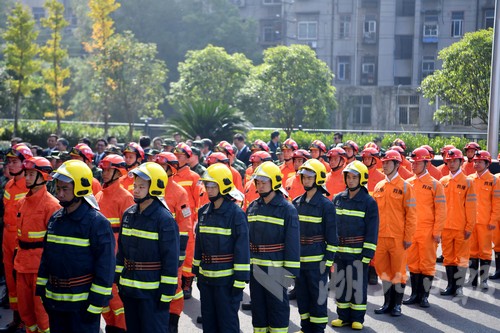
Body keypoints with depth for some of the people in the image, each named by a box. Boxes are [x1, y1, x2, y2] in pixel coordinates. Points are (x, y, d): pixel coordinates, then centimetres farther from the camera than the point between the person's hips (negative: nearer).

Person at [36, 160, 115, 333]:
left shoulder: (97, 222, -15)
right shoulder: (55, 219, 7)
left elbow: (105, 267, -16)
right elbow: (46, 257, 15)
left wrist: (96, 304, -18)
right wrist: (42, 290, 12)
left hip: (83, 304, -7)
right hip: (54, 301, 7)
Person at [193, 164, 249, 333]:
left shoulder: (236, 213, -12)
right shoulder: (203, 212, 7)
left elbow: (242, 248, -14)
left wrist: (240, 281, -15)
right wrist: (197, 272, 14)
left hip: (226, 279, -6)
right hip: (206, 278, 6)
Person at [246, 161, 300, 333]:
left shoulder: (287, 209, -9)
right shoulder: (252, 207, 8)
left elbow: (292, 242, -11)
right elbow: (246, 237, 13)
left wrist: (290, 271, -14)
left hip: (275, 269, -5)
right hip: (254, 268, 5)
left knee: (277, 305, 4)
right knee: (258, 306, 14)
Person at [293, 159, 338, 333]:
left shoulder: (326, 204, -7)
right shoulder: (296, 203, 8)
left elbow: (332, 236, -8)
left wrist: (328, 260, -11)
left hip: (316, 260, -5)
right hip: (298, 259, 5)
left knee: (318, 296, 3)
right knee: (301, 295, 12)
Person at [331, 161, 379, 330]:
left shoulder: (369, 202, -5)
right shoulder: (337, 199, 7)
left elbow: (372, 230, -7)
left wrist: (367, 254, -12)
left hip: (358, 253, -4)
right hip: (339, 251, 4)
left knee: (358, 285, 4)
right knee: (340, 284, 10)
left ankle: (357, 318, 15)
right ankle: (343, 316, 22)